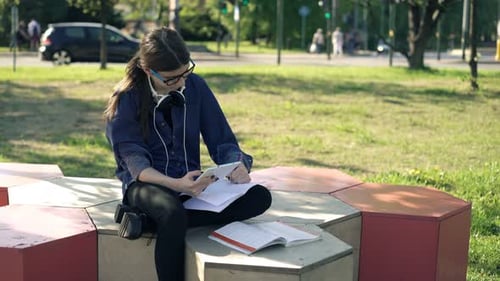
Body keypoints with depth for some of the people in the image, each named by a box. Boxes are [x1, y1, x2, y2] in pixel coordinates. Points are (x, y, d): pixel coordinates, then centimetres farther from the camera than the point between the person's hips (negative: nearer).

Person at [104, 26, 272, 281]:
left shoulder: (196, 87, 0)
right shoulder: (126, 98, -9)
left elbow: (222, 141, 3)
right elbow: (134, 161, -16)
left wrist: (238, 165, -21)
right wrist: (176, 184, -35)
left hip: (192, 182, 5)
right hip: (148, 184, -5)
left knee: (259, 197, -22)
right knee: (173, 213, -41)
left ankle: (155, 220, -26)